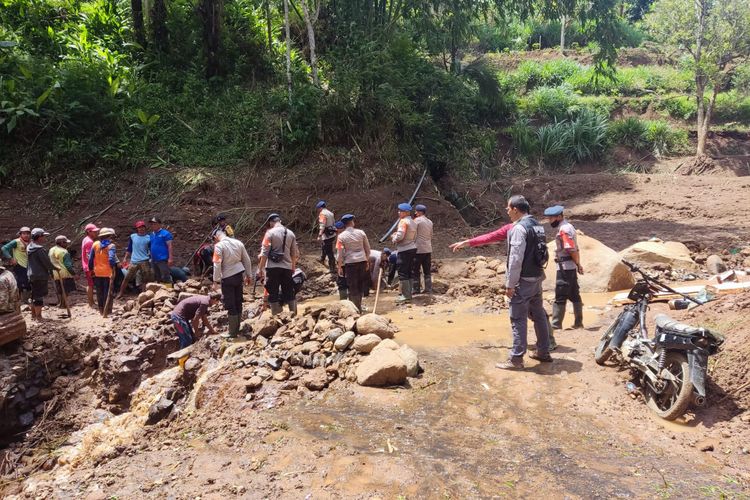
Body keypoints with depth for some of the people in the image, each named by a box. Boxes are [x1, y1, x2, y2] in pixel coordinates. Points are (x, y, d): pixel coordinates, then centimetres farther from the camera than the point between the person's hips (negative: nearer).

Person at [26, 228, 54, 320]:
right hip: (41, 276, -9)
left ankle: (33, 314, 30)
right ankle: (38, 316, 1)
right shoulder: (40, 249, -20)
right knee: (39, 296, -3)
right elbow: (47, 262, -18)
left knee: (34, 296, 19)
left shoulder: (29, 247, 8)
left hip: (32, 275, 9)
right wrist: (53, 268, 1)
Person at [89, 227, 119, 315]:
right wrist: (113, 269, -20)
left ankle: (101, 309, 25)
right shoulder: (111, 246, -11)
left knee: (99, 292, 17)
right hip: (108, 272, -5)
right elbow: (111, 259, -24)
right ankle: (107, 310, 7)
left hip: (97, 272, 5)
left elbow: (90, 258, 5)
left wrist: (91, 269, 13)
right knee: (108, 292, 5)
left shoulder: (95, 244, 3)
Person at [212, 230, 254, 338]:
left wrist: (216, 279, -7)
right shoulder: (238, 242, 7)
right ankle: (237, 329, 24)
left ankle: (232, 332, 8)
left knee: (230, 305, 1)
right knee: (238, 303, 14)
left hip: (227, 277, -6)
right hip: (239, 275, 6)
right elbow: (247, 260, 10)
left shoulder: (219, 246, -10)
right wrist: (249, 275, 16)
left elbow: (217, 264, -15)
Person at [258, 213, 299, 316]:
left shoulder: (270, 233, -7)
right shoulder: (291, 233, 6)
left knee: (273, 293, 4)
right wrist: (293, 266, 22)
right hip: (287, 267, 4)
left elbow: (264, 253, -10)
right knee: (289, 292, 13)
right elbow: (294, 253, 10)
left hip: (273, 267, -4)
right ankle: (294, 314, 17)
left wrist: (260, 269, -5)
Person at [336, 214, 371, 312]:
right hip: (362, 260, 3)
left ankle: (356, 308, 6)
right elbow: (367, 248, 6)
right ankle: (358, 307, 27)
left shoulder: (342, 236, -6)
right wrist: (367, 261, 17)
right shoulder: (361, 232, 1)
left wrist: (340, 267, 2)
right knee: (361, 285, 17)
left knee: (353, 287, 5)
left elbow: (340, 253, -6)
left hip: (350, 263, -3)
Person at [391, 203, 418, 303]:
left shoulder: (403, 221, -14)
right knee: (408, 272, 15)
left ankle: (406, 296, -2)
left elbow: (400, 236, -23)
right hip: (412, 249, 9)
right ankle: (408, 294, 21)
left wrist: (393, 238, -1)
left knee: (402, 273, -4)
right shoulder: (413, 222, 14)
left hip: (404, 250, -9)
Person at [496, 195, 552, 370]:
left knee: (518, 319, -4)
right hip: (537, 278, 9)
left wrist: (510, 284, -17)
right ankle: (543, 352, 28)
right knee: (539, 315, 17)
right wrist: (538, 275, 21)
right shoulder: (537, 225, 11)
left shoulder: (519, 228, -18)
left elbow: (515, 259, -21)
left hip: (523, 281, -9)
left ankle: (516, 359, 0)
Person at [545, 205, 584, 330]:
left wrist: (578, 264, -9)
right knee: (574, 295, 13)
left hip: (565, 267, -10)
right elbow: (575, 249, 15)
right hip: (571, 267, 10)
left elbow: (572, 249, -20)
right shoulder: (568, 226, 14)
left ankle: (556, 324, 0)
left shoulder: (563, 230, -17)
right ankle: (578, 322, 20)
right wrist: (578, 264, 15)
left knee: (560, 297, -5)